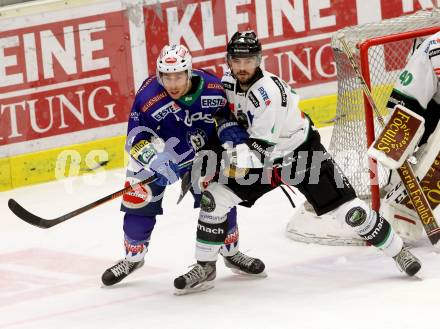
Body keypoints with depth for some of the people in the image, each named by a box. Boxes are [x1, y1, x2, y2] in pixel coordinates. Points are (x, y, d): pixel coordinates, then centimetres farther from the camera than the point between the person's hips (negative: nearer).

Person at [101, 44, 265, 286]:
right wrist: (154, 160, -43)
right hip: (156, 153, -2)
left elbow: (227, 113, 1)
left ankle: (230, 251, 18)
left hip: (202, 149, 2)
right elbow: (136, 141, -28)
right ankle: (133, 257, 18)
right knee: (140, 202, -5)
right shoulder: (148, 97, -32)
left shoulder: (213, 88, -24)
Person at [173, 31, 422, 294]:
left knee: (349, 209, -10)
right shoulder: (229, 82, -8)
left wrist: (247, 156, -44)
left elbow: (263, 145, -31)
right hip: (264, 158, 6)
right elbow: (229, 116, 15)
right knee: (214, 199, -8)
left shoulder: (269, 92, -30)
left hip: (303, 154, -6)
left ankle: (398, 251, 10)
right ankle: (205, 269, 4)